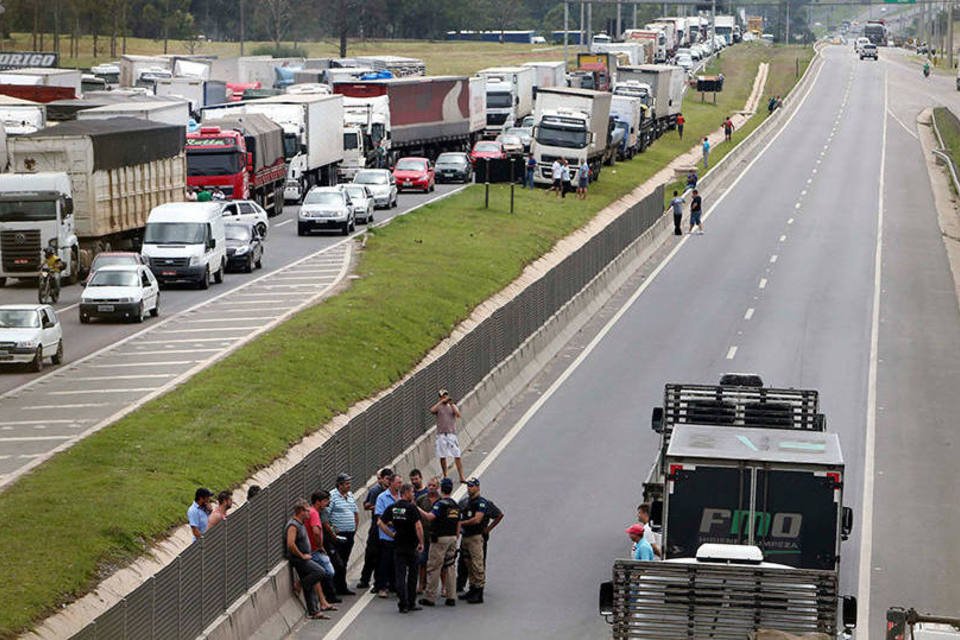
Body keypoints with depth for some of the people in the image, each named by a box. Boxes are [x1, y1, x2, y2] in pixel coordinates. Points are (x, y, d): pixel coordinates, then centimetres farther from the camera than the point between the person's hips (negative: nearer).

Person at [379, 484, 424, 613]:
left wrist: (392, 535, 7)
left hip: (398, 544, 3)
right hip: (411, 545, -3)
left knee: (399, 575, 3)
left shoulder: (392, 508, 3)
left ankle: (403, 604, -3)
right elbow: (418, 526, -19)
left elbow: (381, 523, 2)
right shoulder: (411, 508, -12)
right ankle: (411, 603, 14)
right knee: (412, 574, 9)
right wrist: (421, 542, -10)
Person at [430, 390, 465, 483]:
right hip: (441, 435, 0)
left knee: (457, 456, -5)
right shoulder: (438, 407, 8)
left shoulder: (452, 406, 11)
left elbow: (458, 414, -6)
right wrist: (441, 402, -14)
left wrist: (451, 404, -10)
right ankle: (445, 476, 15)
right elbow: (432, 410, -14)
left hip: (452, 433, 0)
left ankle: (461, 477, -3)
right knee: (442, 457, 2)